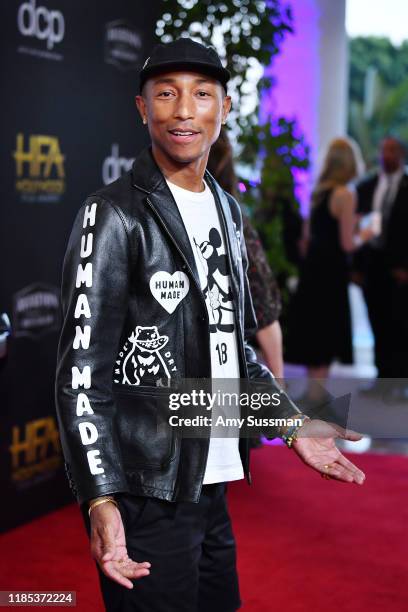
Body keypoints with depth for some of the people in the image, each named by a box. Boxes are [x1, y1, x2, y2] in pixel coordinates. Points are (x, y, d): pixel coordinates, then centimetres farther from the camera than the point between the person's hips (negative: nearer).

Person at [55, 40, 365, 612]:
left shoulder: (227, 210, 13)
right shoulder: (114, 214, -11)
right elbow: (82, 368, -15)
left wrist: (292, 424, 13)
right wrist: (100, 499, -22)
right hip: (146, 495, -7)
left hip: (212, 484, 7)